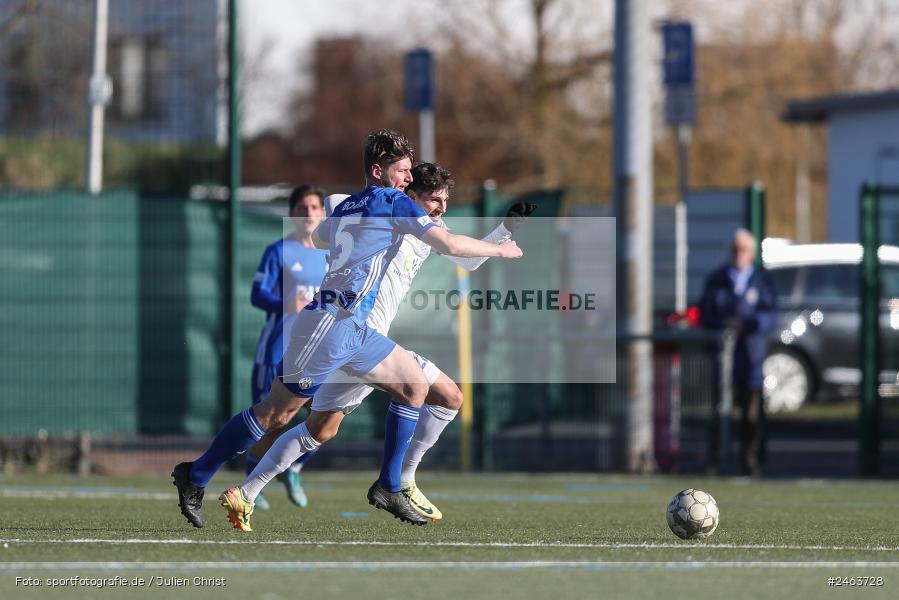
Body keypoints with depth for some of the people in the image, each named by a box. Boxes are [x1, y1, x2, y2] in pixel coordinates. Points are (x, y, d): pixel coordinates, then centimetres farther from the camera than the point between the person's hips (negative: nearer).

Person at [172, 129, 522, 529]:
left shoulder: (347, 207, 17)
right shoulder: (393, 202, -7)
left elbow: (317, 237, 40)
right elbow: (449, 244, -13)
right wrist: (500, 250, 2)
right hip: (332, 326, -10)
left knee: (414, 386, 10)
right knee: (276, 414, -5)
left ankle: (388, 488, 10)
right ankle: (194, 478, 5)